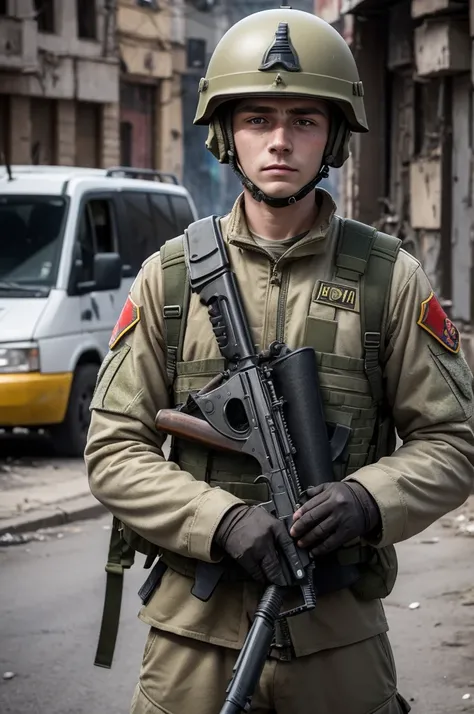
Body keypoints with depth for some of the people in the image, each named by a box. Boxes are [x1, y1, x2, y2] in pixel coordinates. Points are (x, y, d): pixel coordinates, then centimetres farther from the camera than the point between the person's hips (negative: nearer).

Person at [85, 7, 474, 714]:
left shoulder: (390, 278, 0)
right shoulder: (170, 276, 1)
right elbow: (114, 449, -1)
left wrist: (369, 499, -18)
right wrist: (223, 520, -16)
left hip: (338, 631, 0)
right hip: (195, 629, 1)